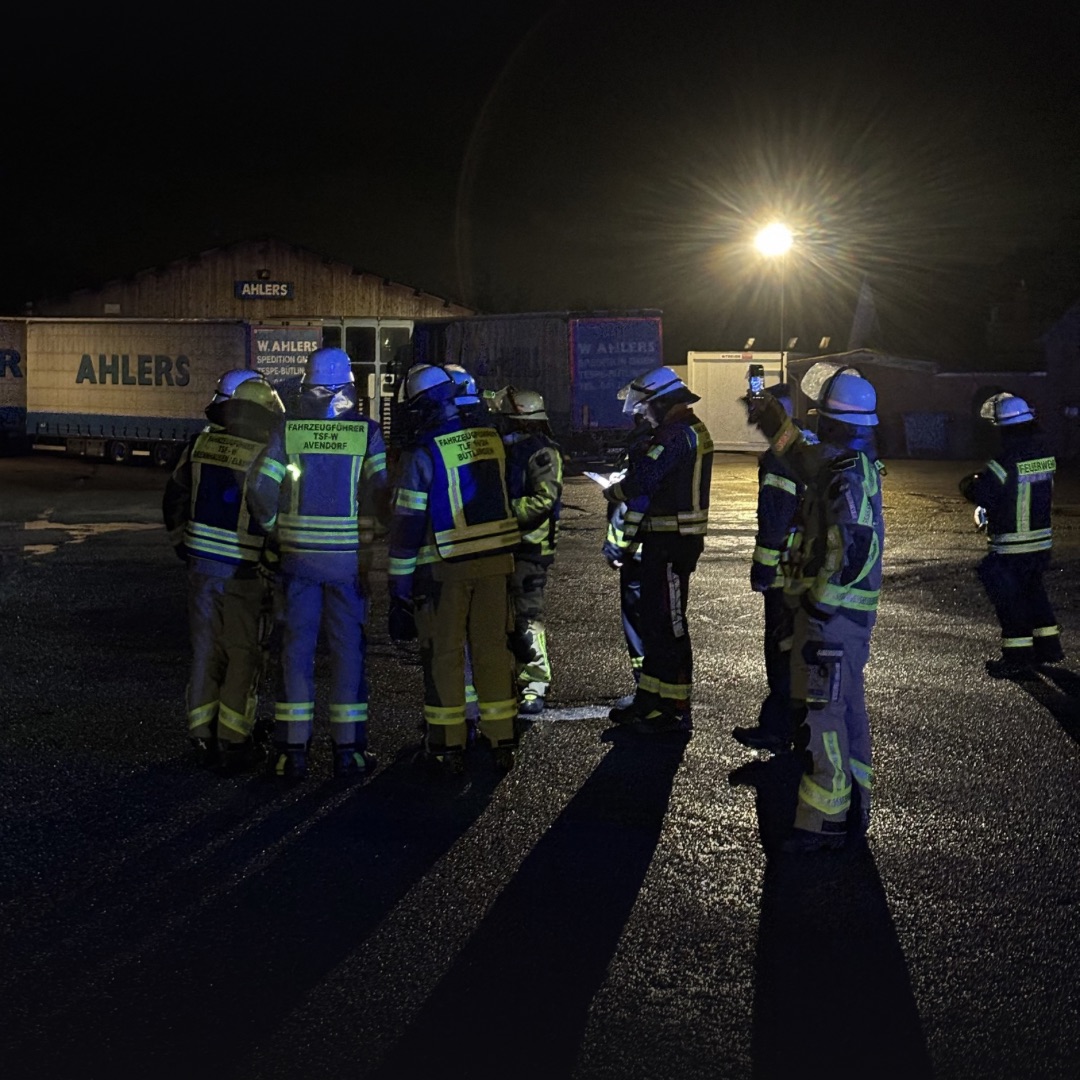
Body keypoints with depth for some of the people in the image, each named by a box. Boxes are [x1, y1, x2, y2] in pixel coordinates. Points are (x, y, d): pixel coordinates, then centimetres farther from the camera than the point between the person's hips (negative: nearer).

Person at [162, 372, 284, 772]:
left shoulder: (200, 446, 2)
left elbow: (174, 500, 12)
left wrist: (183, 545, 24)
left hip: (201, 564, 5)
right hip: (244, 572, -5)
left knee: (205, 650, 14)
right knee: (243, 656, 5)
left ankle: (202, 738, 19)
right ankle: (233, 742, 8)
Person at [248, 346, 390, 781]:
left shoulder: (288, 429, -1)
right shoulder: (366, 431, -3)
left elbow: (261, 490, -6)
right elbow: (384, 490, -10)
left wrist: (275, 527, 11)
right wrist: (388, 530, 7)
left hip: (299, 554, 1)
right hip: (349, 557, -1)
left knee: (296, 648, 7)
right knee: (348, 649, 7)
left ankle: (292, 750, 10)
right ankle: (348, 749, 10)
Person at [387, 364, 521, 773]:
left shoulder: (423, 453, -12)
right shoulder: (492, 440, 4)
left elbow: (408, 522, -12)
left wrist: (399, 582, -7)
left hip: (445, 567, -4)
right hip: (495, 559, 5)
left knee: (444, 655, 6)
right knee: (493, 647, 12)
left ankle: (448, 746, 12)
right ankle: (502, 741, 18)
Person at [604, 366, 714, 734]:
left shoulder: (676, 435, -18)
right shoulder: (692, 431, 16)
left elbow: (641, 482, -21)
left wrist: (613, 492, -3)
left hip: (671, 541, -11)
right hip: (667, 538, 11)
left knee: (668, 624, -5)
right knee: (654, 619, 16)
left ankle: (675, 709, 2)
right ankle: (649, 699, 24)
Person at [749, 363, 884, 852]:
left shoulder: (848, 473, -21)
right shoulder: (857, 462, 10)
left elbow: (856, 549, -29)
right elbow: (810, 464, 31)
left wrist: (819, 607, -21)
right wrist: (778, 425, 33)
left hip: (832, 612, -10)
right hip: (850, 611, 10)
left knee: (820, 714, -5)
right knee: (847, 710, 17)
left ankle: (824, 821, 1)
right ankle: (851, 810, 28)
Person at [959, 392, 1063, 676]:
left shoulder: (1006, 461, -22)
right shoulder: (1045, 454, 3)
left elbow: (980, 494, -21)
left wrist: (968, 484, 2)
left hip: (1011, 546, -8)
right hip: (1042, 540, 8)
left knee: (1009, 598, 3)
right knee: (1034, 591, 22)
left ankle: (1017, 655, 7)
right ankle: (1048, 645, 29)